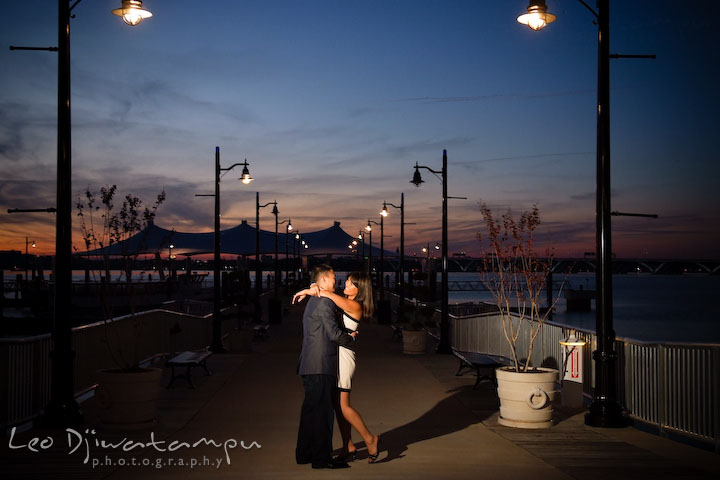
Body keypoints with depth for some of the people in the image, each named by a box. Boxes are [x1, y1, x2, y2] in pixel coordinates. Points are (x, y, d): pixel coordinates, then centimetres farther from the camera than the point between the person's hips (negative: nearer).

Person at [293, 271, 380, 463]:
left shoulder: (355, 306, -14)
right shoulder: (344, 301, 13)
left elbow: (325, 293, -21)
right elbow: (321, 289, 16)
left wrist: (305, 292, -7)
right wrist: (312, 289, -7)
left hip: (343, 355, -9)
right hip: (334, 354, 9)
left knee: (343, 406, -6)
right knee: (338, 404, 10)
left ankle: (370, 439, 9)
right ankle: (348, 447, 16)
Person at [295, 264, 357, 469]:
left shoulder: (313, 301, 19)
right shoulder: (324, 302, -13)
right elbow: (334, 333, -17)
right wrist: (351, 337, 0)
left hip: (309, 366, 10)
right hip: (321, 367, -10)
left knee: (310, 410, 15)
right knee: (323, 412, -5)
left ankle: (304, 453, 22)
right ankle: (322, 457, -2)